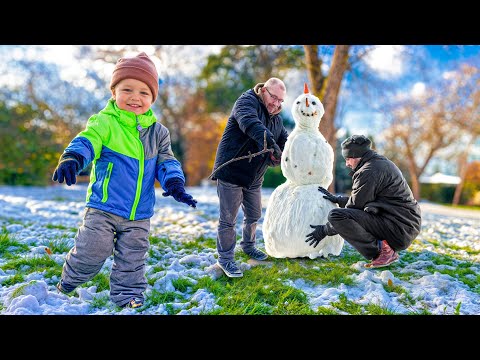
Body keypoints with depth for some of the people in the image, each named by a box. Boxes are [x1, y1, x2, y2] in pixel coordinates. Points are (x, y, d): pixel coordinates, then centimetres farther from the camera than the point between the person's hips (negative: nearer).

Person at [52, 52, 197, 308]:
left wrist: (175, 184, -13)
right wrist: (72, 158, -44)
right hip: (103, 207, -3)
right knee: (91, 253, 3)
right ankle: (67, 283, 32)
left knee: (132, 260, 12)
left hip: (139, 215, 4)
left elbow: (166, 161, 6)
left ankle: (128, 296, 30)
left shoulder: (157, 132, 6)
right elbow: (86, 141, -22)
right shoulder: (104, 122, -7)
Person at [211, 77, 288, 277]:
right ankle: (225, 259, 12)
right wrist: (270, 143, -46)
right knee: (228, 219, -1)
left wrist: (277, 157, -14)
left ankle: (248, 246, 43)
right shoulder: (247, 101, -13)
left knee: (254, 215, 20)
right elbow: (250, 123, -34)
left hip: (254, 177, 8)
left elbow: (285, 140, 10)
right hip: (231, 172, -8)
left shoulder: (276, 118, 13)